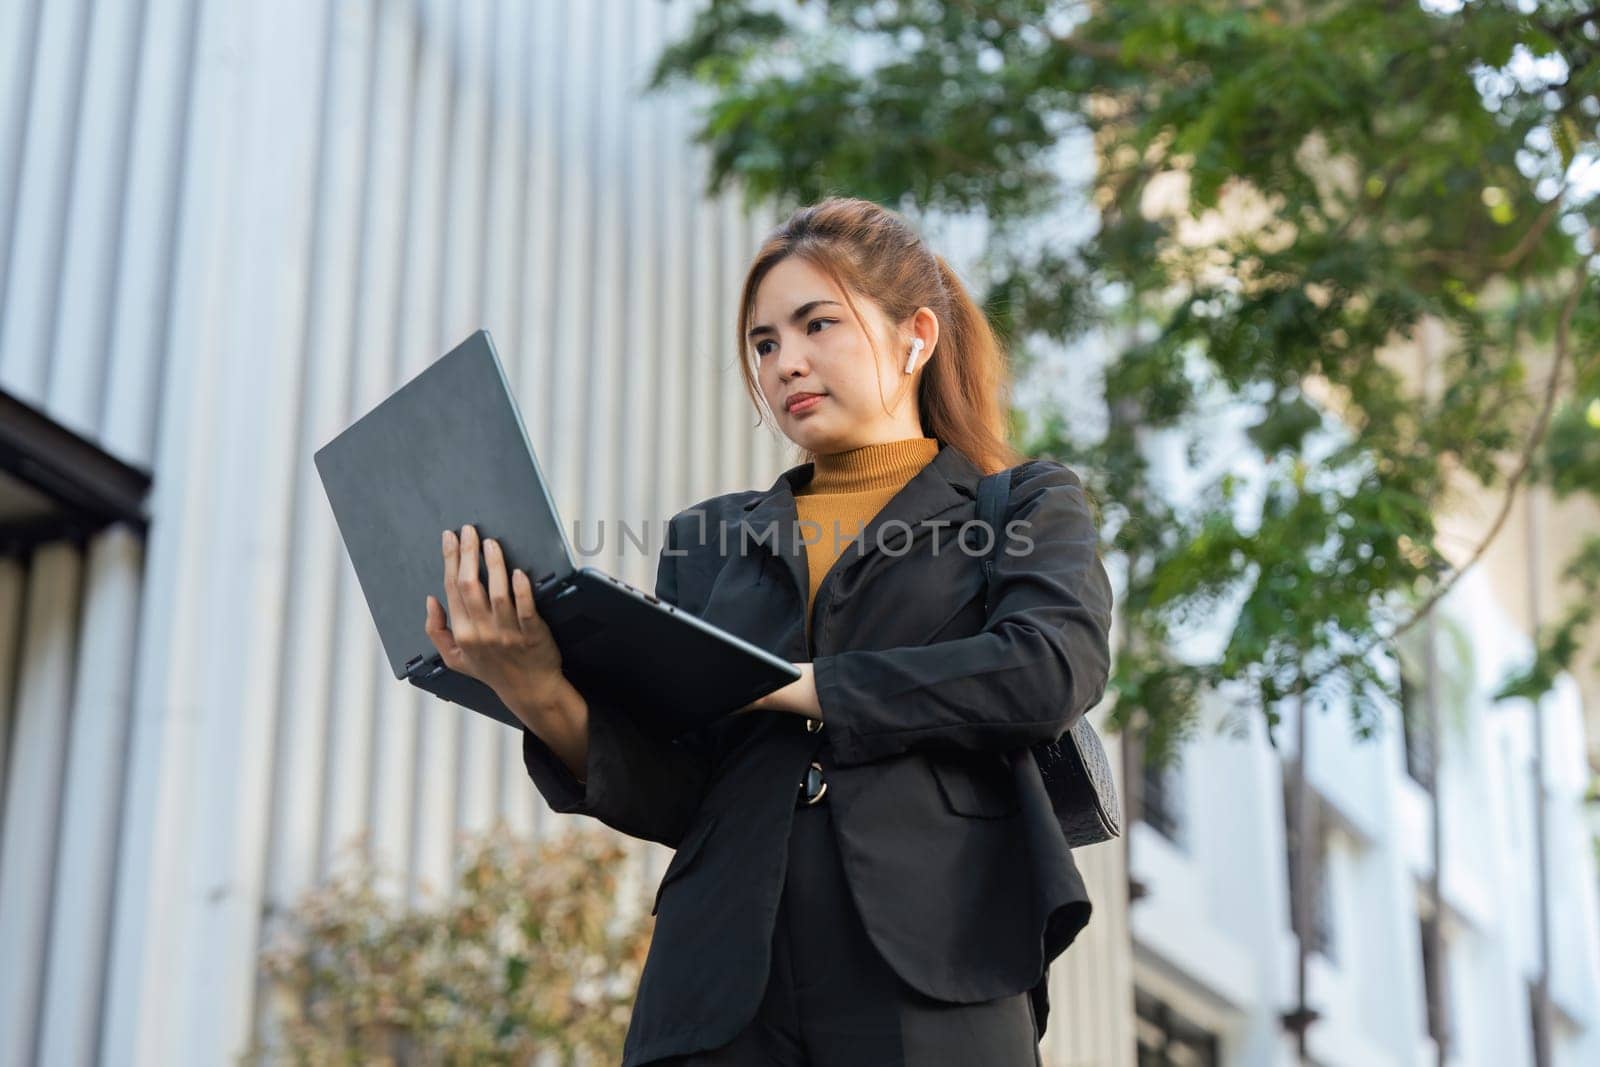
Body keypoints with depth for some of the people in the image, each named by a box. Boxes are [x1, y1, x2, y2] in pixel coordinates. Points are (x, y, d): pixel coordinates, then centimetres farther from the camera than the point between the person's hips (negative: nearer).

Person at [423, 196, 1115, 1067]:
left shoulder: (1026, 506, 12)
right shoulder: (709, 540, 19)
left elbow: (1054, 668, -9)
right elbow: (672, 799, 10)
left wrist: (777, 684, -8)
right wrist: (546, 702, -11)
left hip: (930, 985, -2)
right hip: (722, 992, 2)